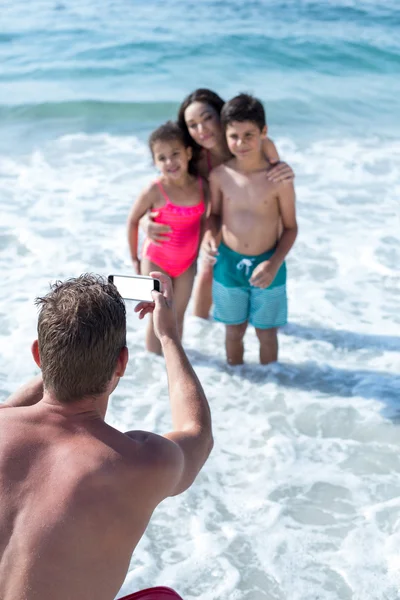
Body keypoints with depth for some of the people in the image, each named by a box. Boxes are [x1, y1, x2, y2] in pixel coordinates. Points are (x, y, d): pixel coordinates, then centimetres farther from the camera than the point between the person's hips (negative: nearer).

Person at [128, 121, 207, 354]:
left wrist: (196, 256, 8)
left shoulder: (201, 185, -10)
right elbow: (133, 221, -7)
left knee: (178, 316, 17)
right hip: (156, 262, -4)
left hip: (186, 264, 4)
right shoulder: (154, 191, -20)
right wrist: (134, 259, -1)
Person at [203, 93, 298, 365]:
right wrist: (210, 235, -16)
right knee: (234, 331, 19)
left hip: (267, 266, -2)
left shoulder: (279, 178, -16)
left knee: (266, 334, 14)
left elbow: (290, 227, -7)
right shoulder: (219, 175, -10)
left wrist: (274, 263, -19)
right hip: (228, 264, 2)